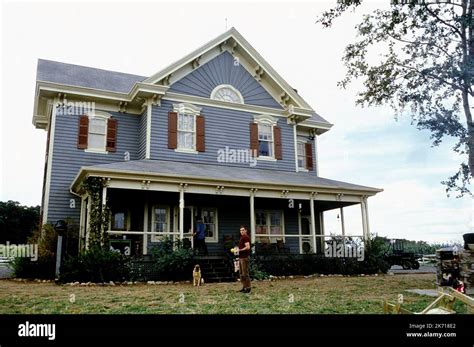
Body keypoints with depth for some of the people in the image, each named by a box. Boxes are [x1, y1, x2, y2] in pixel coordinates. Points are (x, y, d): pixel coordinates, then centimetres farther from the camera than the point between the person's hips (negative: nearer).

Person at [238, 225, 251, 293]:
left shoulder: (246, 237, -11)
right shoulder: (242, 237, 19)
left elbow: (248, 247, -22)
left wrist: (240, 250, -22)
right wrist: (237, 249, 14)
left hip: (244, 257, -10)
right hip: (241, 257, 10)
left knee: (245, 273, -8)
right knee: (241, 273, 12)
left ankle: (248, 288, -4)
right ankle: (244, 287, 18)